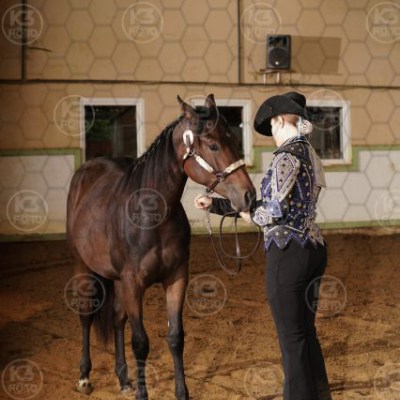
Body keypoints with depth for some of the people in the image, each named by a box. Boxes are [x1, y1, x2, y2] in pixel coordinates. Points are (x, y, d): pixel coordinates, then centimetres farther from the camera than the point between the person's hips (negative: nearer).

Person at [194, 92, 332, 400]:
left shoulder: (288, 154, -14)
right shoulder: (309, 154, 15)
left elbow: (274, 211, -21)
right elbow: (271, 205, 15)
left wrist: (250, 214, 1)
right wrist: (215, 205, 15)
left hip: (288, 252, -10)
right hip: (314, 249, 10)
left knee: (292, 338, 1)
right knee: (306, 331, 20)